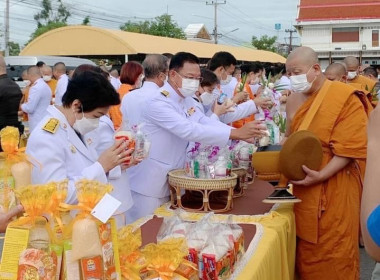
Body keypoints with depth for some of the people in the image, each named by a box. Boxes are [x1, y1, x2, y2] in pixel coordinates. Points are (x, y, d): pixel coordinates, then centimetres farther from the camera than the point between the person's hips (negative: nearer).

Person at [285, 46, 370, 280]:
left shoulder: (346, 98, -13)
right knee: (307, 248, 15)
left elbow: (350, 149, -17)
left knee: (333, 252, 4)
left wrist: (321, 175, -25)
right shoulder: (294, 100, 7)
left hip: (334, 188, -6)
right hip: (304, 187, 6)